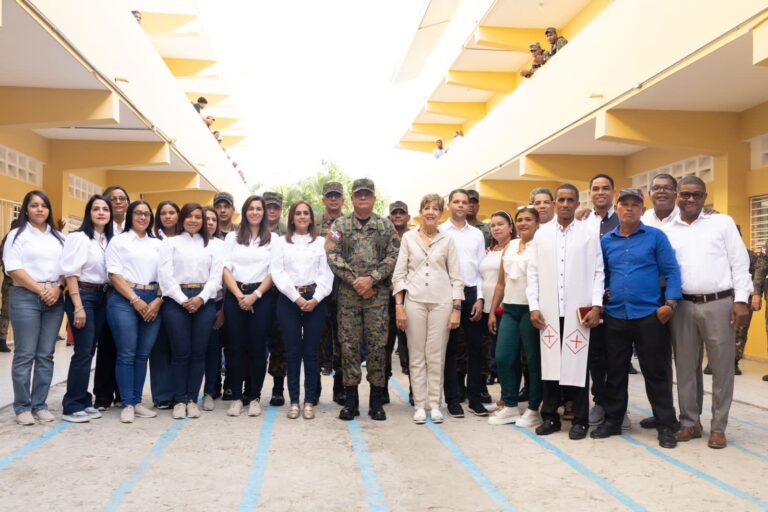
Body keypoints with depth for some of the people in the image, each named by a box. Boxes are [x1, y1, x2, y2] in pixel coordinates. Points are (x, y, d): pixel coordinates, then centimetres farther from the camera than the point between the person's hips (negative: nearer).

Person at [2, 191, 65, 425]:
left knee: (46, 355, 5)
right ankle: (22, 407, 5)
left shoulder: (59, 237, 16)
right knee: (25, 355, -3)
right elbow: (14, 269, -7)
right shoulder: (17, 235, 3)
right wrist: (41, 289, -13)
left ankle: (39, 404, 13)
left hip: (54, 300, 4)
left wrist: (58, 288, -5)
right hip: (26, 298, -4)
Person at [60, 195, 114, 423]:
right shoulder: (79, 237, -7)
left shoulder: (109, 240, 11)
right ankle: (71, 406, 0)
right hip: (82, 296, -6)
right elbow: (71, 273, -12)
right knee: (83, 352, -8)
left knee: (89, 351, 10)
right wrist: (78, 307, -17)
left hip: (102, 298, 6)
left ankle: (83, 401, 17)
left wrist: (108, 296, 4)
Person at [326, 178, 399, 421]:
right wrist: (355, 281, -13)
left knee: (377, 345, 2)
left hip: (378, 295, 0)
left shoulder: (386, 226, 8)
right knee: (349, 345, 2)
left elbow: (393, 256, -1)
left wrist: (371, 279, -13)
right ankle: (350, 400, 12)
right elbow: (332, 255, -4)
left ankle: (376, 401, 13)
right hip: (348, 294, 0)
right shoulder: (340, 225, 6)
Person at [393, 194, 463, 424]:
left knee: (436, 356, 3)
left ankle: (434, 405, 13)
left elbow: (456, 276, 4)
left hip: (441, 302, 0)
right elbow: (399, 273, 3)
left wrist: (457, 309, -3)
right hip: (414, 301, 0)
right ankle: (419, 405, 12)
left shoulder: (447, 240, 5)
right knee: (416, 356, 4)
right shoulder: (408, 238, 5)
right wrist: (399, 305, -4)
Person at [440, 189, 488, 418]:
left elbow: (481, 268, 9)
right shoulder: (440, 232, 1)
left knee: (475, 347, 5)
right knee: (450, 348, 4)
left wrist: (480, 298, 1)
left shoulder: (477, 234, 11)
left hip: (472, 294, 3)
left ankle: (475, 397, 15)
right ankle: (452, 399, 10)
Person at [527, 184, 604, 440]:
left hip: (579, 311, -2)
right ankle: (550, 416, 17)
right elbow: (533, 273, 8)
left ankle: (580, 419, 13)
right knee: (549, 363, 6)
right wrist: (534, 306, 1)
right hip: (549, 312, 2)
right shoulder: (541, 234, 9)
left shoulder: (589, 234, 2)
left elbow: (598, 272, 1)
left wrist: (596, 305, -7)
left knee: (578, 364, 2)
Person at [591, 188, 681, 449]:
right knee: (615, 371, 11)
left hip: (650, 315, -3)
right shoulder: (606, 241, 10)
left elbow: (671, 271, -3)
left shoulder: (656, 237, 0)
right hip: (615, 316, 3)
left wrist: (670, 303, -14)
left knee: (656, 372, 2)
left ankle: (665, 425, 12)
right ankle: (613, 420, 23)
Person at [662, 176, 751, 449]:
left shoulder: (723, 223, 4)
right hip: (683, 306, 2)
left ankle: (718, 426, 15)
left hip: (719, 303, -2)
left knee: (721, 367, 4)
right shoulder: (667, 231, 8)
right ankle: (690, 422, 21)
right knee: (686, 367, 8)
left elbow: (739, 262, 1)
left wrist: (741, 299, -7)